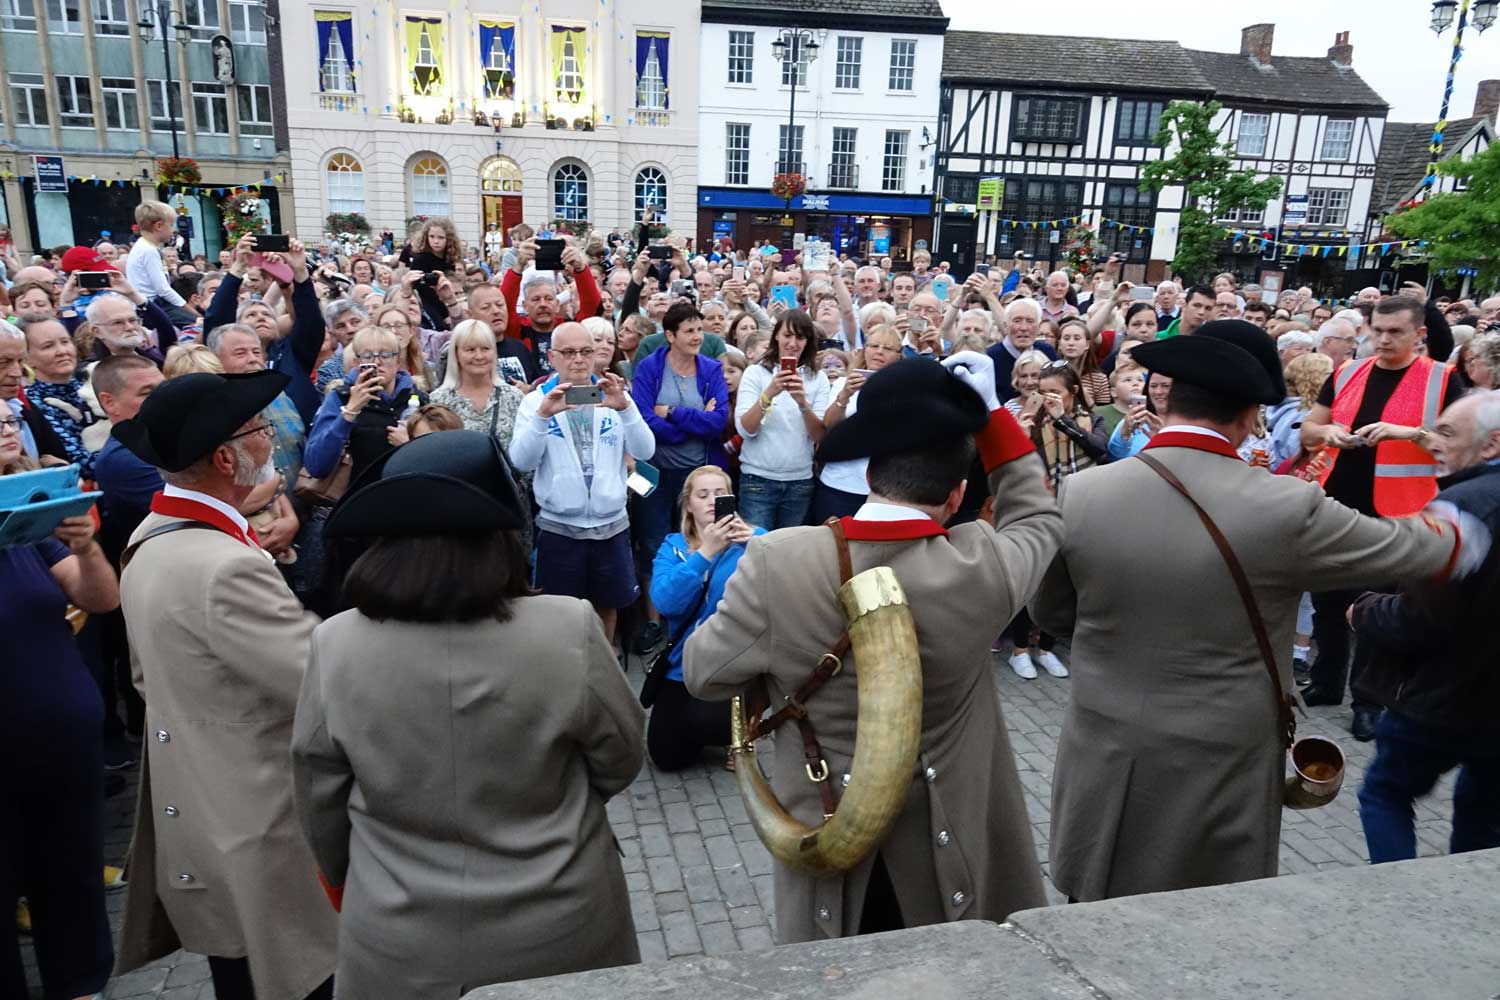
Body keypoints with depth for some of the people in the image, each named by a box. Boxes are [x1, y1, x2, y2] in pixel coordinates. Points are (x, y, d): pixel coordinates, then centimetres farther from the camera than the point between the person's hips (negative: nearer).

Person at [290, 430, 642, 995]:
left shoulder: (336, 645, -17)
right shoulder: (568, 630, -22)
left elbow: (319, 803, -3)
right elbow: (620, 762, -7)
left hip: (398, 947, 1)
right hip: (557, 932, -1)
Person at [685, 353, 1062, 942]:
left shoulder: (778, 560, -25)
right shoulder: (983, 565, -23)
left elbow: (705, 674, -10)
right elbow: (1038, 517, 1)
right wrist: (990, 412, -2)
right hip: (947, 850, 1)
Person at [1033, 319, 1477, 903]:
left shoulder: (1080, 494, -12)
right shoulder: (1287, 508, -18)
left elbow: (1049, 616, 3)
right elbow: (1413, 549, 2)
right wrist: (1450, 526, 25)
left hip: (1105, 767, 2)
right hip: (1219, 771, -1)